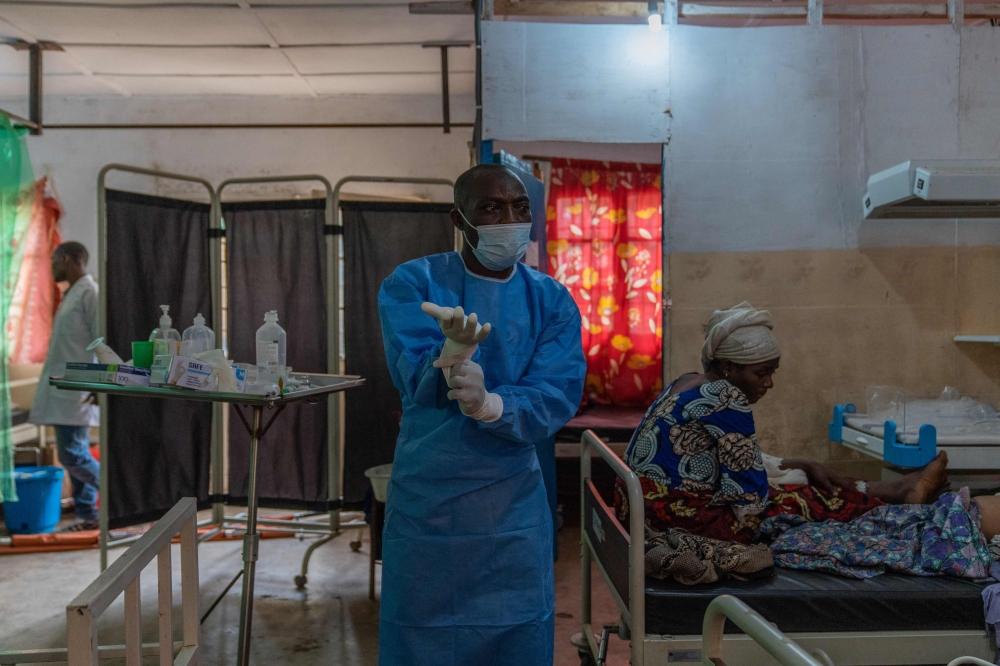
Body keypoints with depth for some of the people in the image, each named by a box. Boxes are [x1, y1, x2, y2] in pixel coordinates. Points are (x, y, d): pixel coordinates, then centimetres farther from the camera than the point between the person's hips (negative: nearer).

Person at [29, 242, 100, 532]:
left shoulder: (90, 292, -11)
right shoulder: (71, 294, 18)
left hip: (76, 391, -9)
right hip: (62, 389, 9)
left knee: (73, 455, -11)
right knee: (74, 455, 10)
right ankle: (87, 515, 15)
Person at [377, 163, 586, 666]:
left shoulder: (552, 300, 0)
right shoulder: (411, 283, -6)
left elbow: (558, 398, -12)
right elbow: (414, 380, -19)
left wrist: (492, 406, -32)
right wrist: (452, 353, -41)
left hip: (514, 505, 2)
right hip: (425, 500, -1)